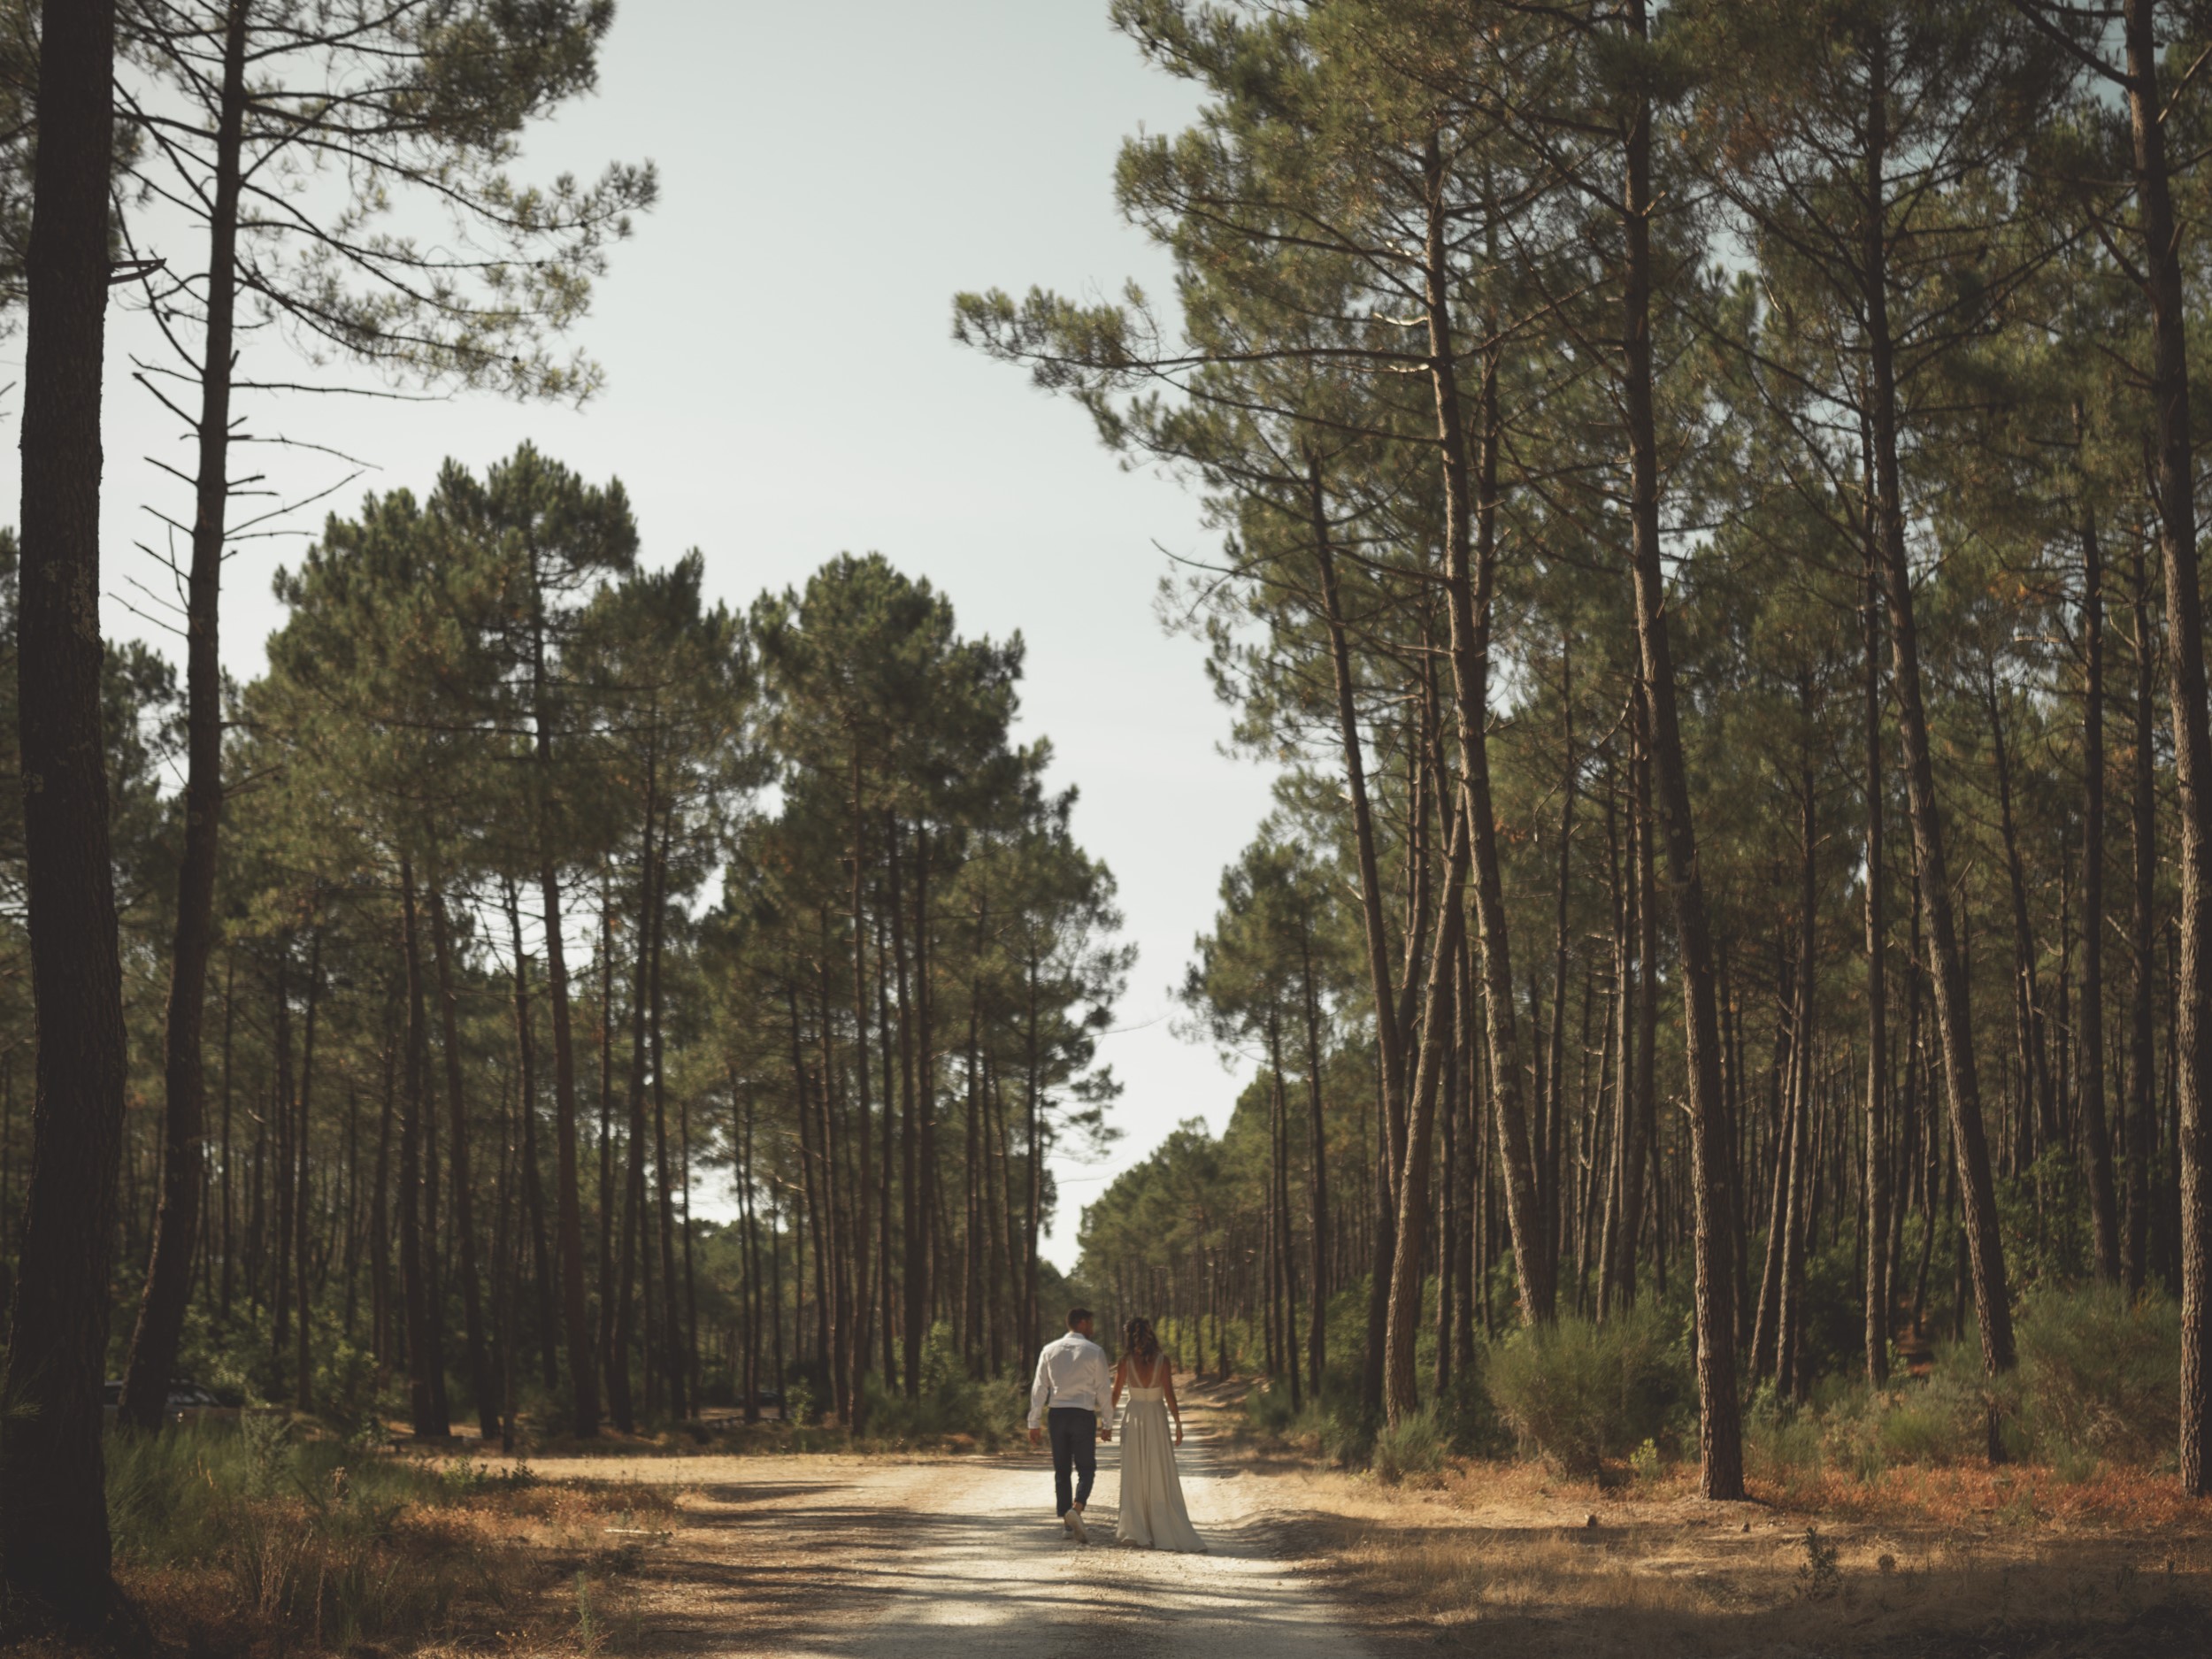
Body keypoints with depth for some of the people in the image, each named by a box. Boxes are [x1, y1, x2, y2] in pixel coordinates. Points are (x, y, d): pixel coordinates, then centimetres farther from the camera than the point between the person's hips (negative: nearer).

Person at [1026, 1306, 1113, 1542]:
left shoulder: (1049, 1350, 7)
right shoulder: (1095, 1352, -2)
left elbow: (1039, 1388, 5)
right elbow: (1104, 1390, -2)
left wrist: (1035, 1422, 8)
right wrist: (1107, 1424, 5)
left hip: (1057, 1414, 3)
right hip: (1083, 1414, -3)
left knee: (1061, 1470, 10)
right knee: (1086, 1469, 2)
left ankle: (1068, 1524, 12)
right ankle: (1076, 1509, -24)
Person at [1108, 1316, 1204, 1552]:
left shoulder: (1126, 1362, -5)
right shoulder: (1163, 1361, -6)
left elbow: (1115, 1395, 1)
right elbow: (1169, 1395, -9)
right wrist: (1178, 1424, -2)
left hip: (1133, 1419, 0)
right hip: (1157, 1418, 0)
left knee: (1134, 1477, 8)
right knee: (1162, 1477, 4)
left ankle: (1136, 1533, 7)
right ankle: (1166, 1532, 1)